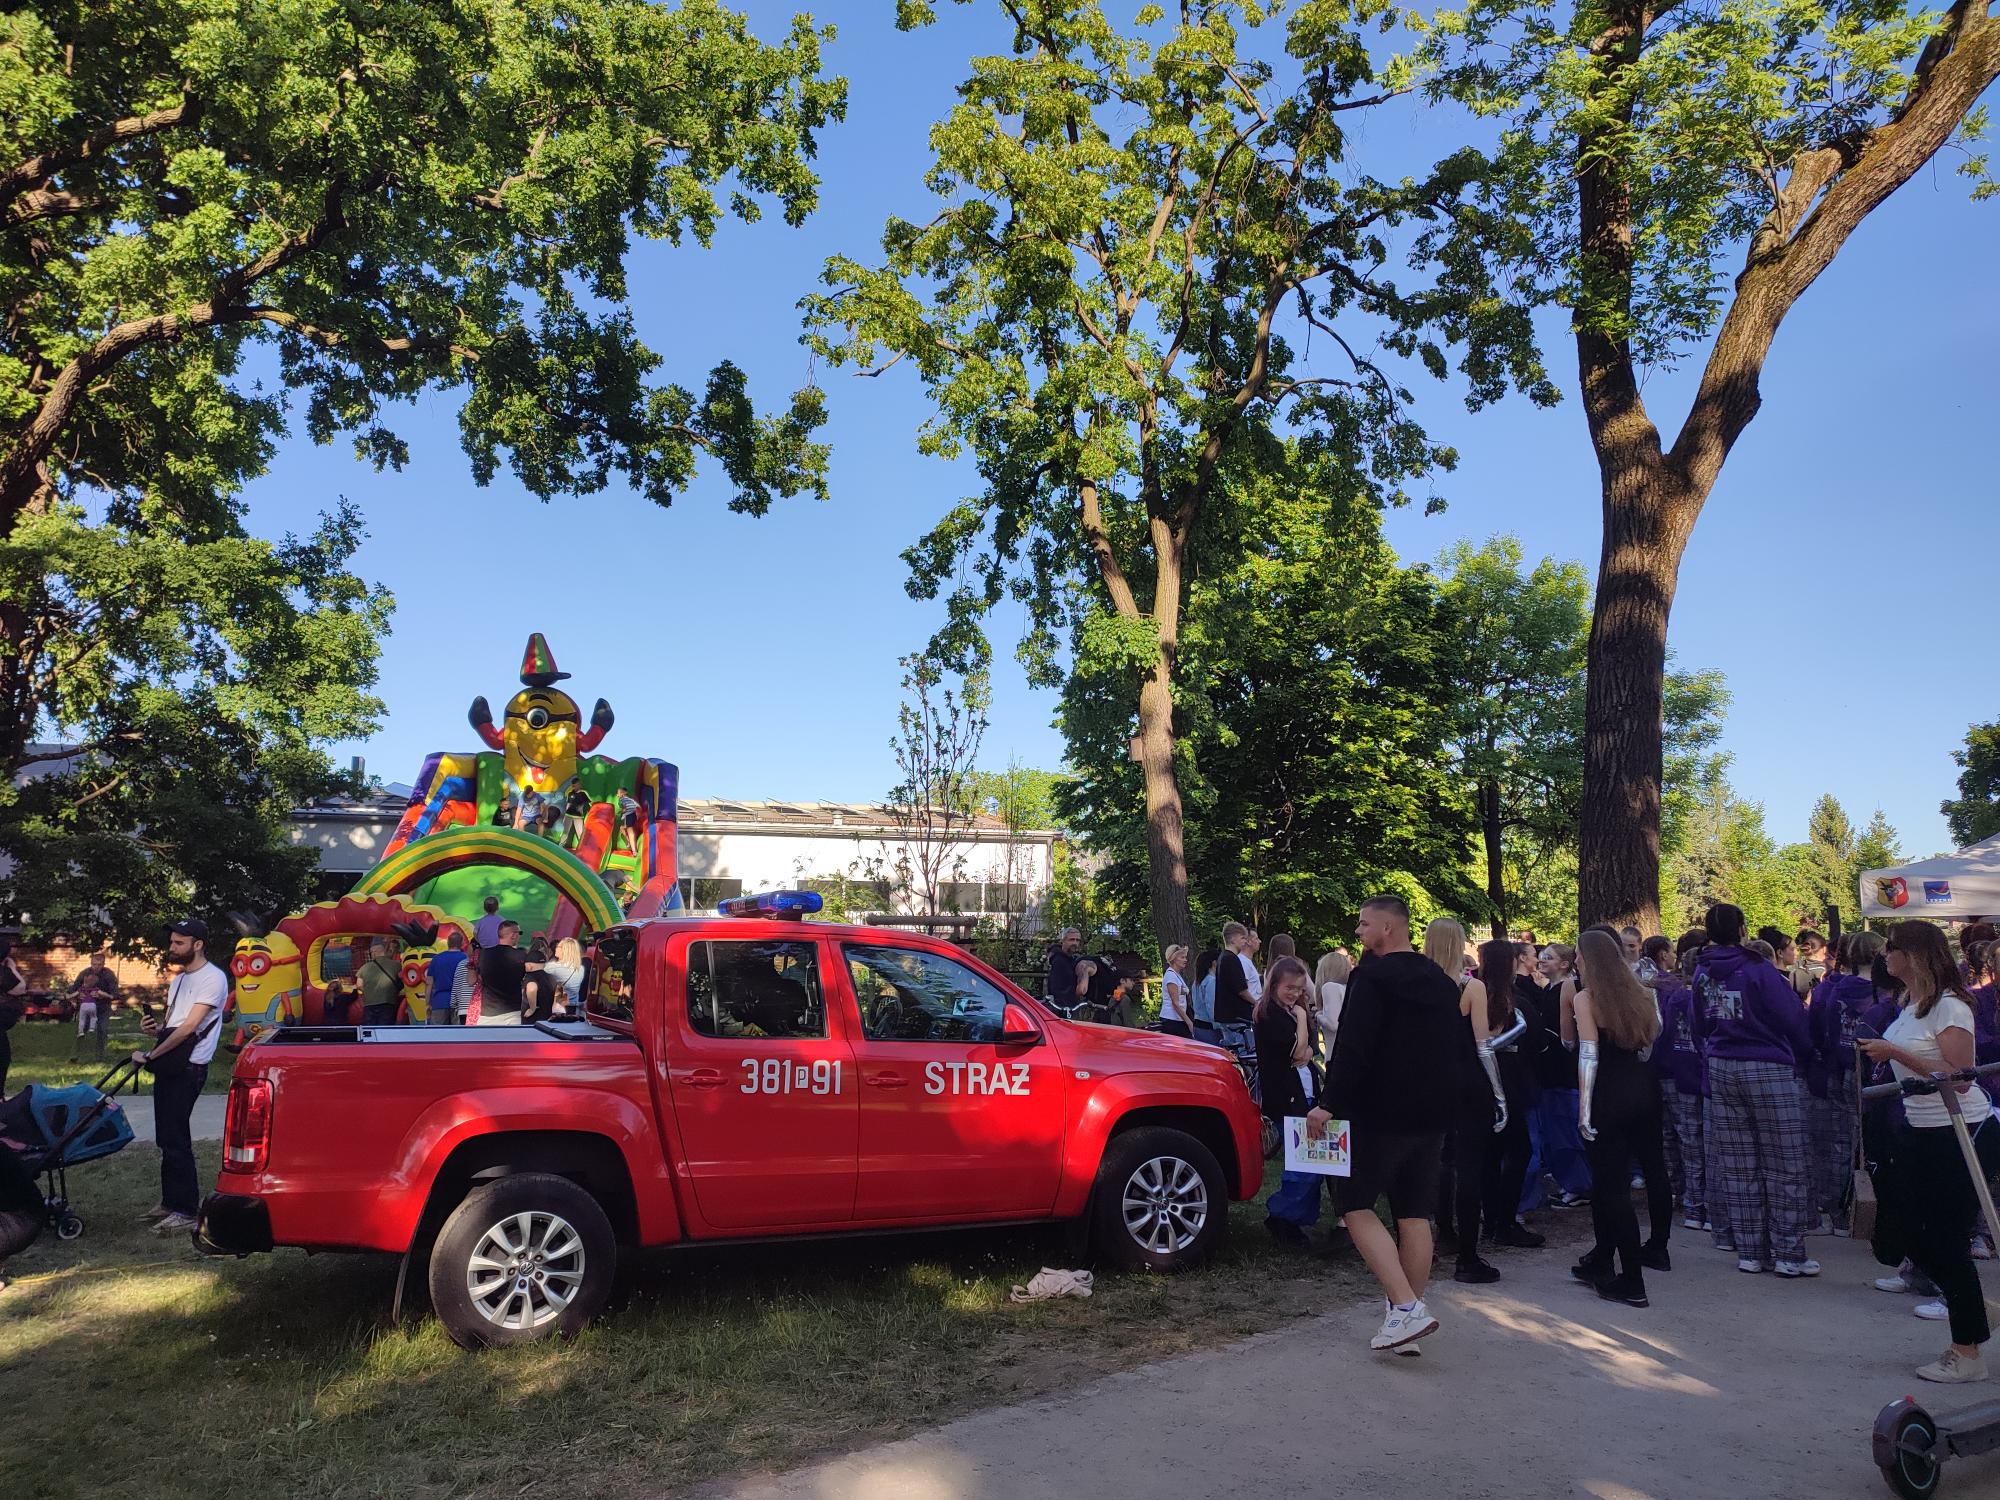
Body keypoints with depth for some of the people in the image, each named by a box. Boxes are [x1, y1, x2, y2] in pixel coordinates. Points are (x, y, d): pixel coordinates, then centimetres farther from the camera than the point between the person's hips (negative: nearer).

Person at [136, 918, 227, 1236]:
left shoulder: (213, 978, -12)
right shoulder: (178, 980, 20)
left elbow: (188, 1027, -18)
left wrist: (150, 1055, -14)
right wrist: (154, 1029, 4)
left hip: (188, 1067, -10)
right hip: (168, 1067, 10)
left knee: (176, 1139, -10)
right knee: (166, 1138, 15)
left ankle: (186, 1211, -6)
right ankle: (170, 1201, 25)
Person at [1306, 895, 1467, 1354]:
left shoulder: (1373, 976, -14)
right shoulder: (1442, 983, 13)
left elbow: (1353, 1049, -22)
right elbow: (1459, 1048, 20)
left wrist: (1329, 1103, -19)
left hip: (1379, 1112, -8)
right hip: (1431, 1115, 8)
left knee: (1356, 1204, 1)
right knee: (1415, 1213, 11)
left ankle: (1406, 1306, -11)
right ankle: (1409, 1310, 16)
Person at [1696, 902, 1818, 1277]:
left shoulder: (1702, 971, 6)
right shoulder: (1758, 969, -11)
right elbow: (1793, 1018, -6)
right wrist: (1801, 1059, 10)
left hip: (1720, 1070, 5)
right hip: (1769, 1069, -5)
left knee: (1737, 1167, 8)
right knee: (1785, 1165, 4)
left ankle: (1749, 1251, 13)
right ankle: (1788, 1254, 6)